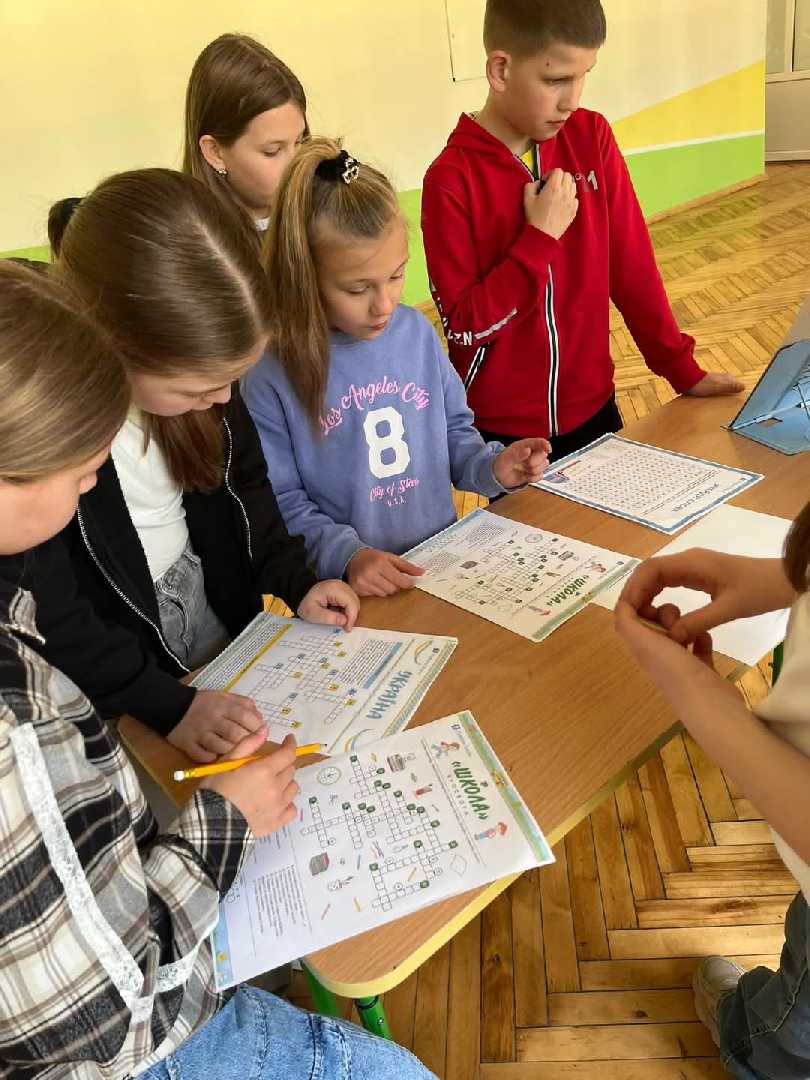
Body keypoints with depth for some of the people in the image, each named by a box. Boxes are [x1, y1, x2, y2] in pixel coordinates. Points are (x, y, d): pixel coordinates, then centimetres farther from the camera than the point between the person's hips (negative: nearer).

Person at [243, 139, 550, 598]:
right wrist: (346, 555, -22)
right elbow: (281, 503, -9)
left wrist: (490, 468, -5)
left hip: (444, 562, 3)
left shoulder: (417, 332, 2)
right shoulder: (272, 375, -12)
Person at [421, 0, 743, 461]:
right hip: (502, 427, -4)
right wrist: (539, 238, -21)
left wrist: (683, 368, 2)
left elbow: (631, 263, 1)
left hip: (592, 404, 4)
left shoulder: (591, 137, -3)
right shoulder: (452, 180, -15)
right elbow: (463, 327, -16)